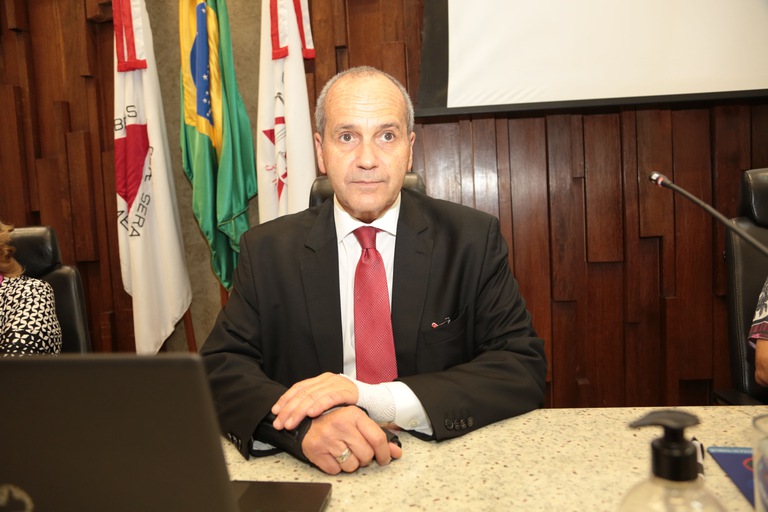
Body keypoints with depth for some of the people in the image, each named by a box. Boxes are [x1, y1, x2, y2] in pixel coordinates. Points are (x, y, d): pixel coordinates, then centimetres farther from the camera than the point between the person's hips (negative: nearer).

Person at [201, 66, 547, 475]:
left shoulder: (473, 240, -4)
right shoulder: (267, 250, -1)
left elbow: (524, 370, -9)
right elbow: (220, 368, -5)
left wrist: (378, 399, -22)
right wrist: (305, 425, -26)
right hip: (311, 476, 1)